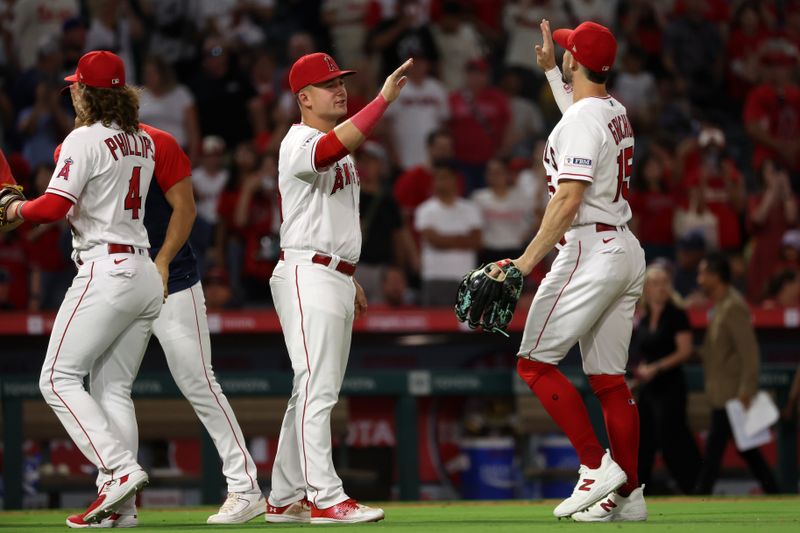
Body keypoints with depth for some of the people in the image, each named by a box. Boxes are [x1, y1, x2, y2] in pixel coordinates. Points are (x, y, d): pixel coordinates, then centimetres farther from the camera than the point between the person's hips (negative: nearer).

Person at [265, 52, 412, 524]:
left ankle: (285, 499, 16)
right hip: (307, 274, -10)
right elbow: (334, 146, -36)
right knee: (318, 388, -14)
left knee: (316, 392, 11)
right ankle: (325, 498, -19)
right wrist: (384, 98, -40)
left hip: (336, 277, 10)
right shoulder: (300, 143, -12)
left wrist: (351, 280, 24)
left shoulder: (338, 148, 20)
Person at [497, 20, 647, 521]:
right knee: (609, 378, 8)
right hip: (626, 250, 9)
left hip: (589, 250, -9)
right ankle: (629, 494, 6)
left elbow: (569, 200, -22)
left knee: (535, 362, -6)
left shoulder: (581, 119, -14)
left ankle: (597, 466, -13)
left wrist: (526, 262, -24)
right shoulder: (616, 111, 13)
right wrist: (550, 71, 47)